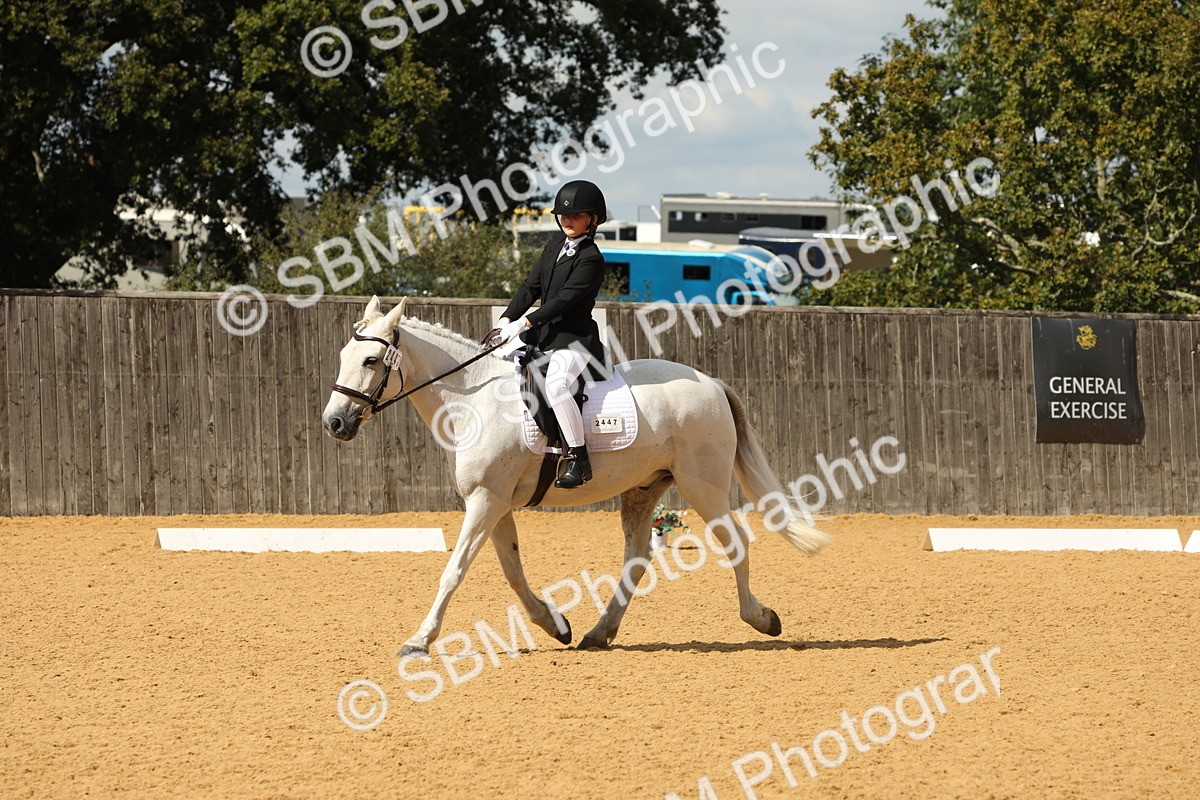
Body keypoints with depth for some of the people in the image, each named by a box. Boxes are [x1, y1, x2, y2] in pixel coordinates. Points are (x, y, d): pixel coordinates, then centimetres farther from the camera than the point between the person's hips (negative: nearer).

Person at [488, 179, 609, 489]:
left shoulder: (591, 259, -14)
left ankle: (579, 460, -30)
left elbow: (564, 299, -20)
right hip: (543, 334, 10)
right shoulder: (556, 246, 13)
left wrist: (522, 324, -22)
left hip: (573, 338, -10)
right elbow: (531, 287, 11)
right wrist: (506, 321, -1)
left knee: (555, 385, -34)